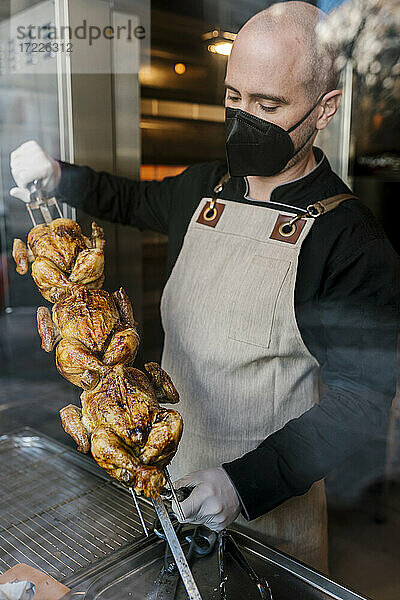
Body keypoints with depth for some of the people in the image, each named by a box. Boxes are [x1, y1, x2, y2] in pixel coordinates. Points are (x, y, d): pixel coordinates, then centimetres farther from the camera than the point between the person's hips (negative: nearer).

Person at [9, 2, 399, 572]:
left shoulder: (353, 241, -20)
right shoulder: (203, 188, -2)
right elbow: (136, 200, 19)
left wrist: (244, 483, -29)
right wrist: (57, 176, 2)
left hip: (271, 501, -4)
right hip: (167, 471, 5)